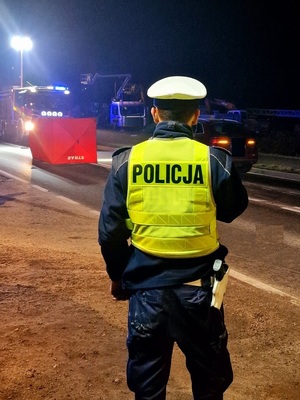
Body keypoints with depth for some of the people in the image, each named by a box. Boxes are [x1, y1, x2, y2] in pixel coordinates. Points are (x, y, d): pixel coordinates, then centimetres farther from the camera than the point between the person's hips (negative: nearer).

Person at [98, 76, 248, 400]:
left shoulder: (127, 161, -6)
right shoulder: (215, 161, -10)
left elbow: (110, 230, -1)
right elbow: (233, 209, 8)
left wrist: (117, 275, 13)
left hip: (146, 286, 1)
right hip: (199, 287, -1)